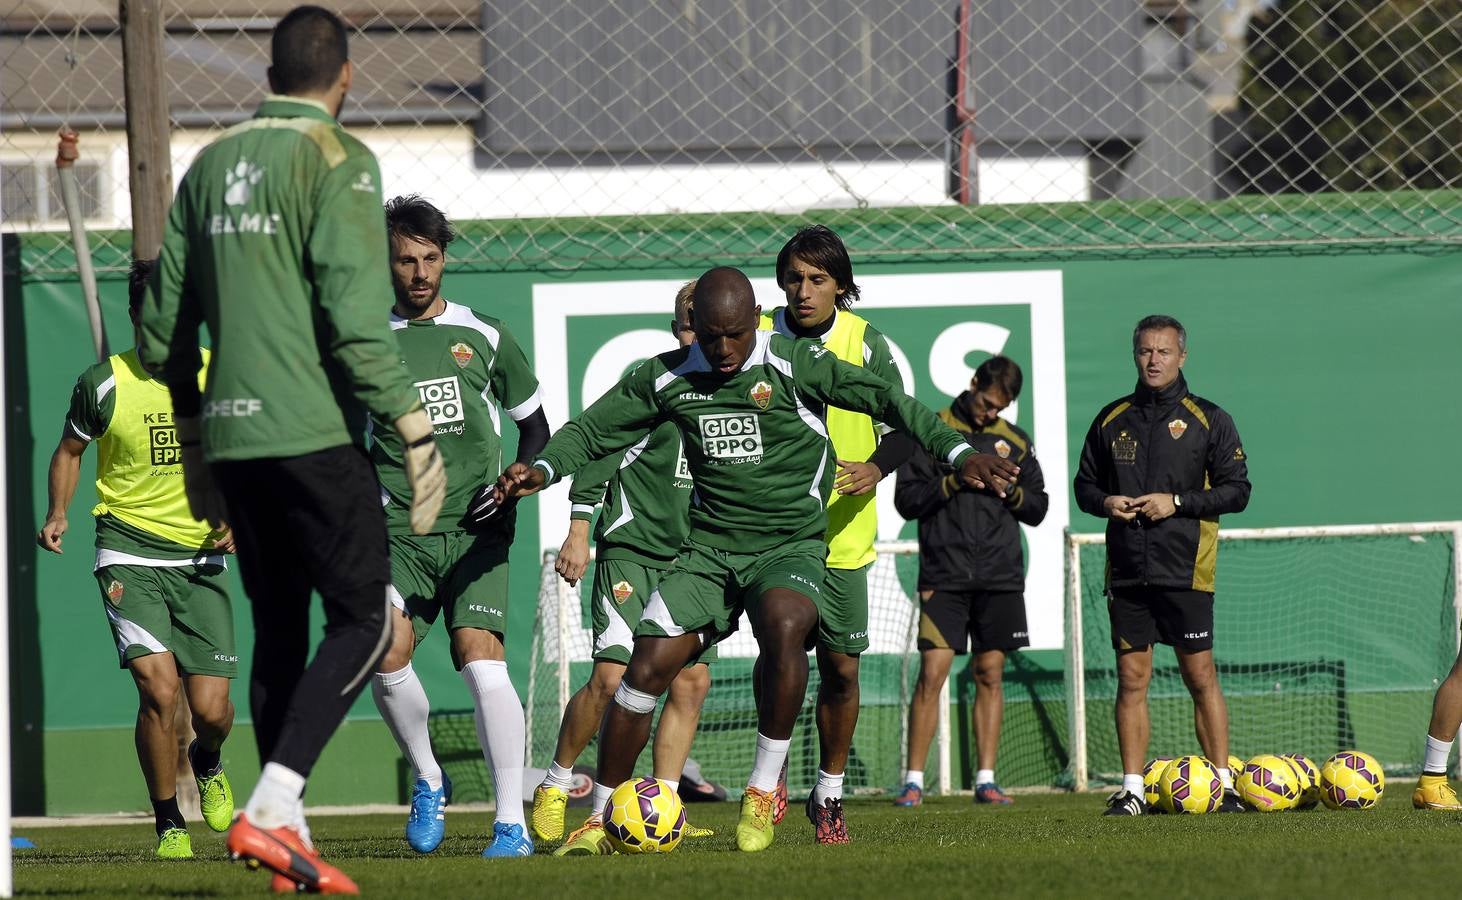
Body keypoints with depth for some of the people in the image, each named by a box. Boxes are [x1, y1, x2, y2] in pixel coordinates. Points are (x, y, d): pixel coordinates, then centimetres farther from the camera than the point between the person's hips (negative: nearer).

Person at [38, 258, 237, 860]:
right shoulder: (104, 384, -6)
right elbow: (69, 450, 12)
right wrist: (57, 513, 1)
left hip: (200, 556, 2)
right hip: (129, 550, -2)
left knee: (211, 709, -3)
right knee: (158, 685, -21)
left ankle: (207, 764, 36)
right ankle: (169, 826, -3)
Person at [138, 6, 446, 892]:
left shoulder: (212, 165, 14)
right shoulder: (337, 160, -7)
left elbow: (162, 328, 16)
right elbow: (356, 314, -17)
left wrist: (194, 437, 26)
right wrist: (415, 429, -14)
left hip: (231, 431, 7)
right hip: (315, 430, -7)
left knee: (279, 631, 12)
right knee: (363, 621, -3)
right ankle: (271, 810, -17)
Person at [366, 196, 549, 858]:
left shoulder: (483, 338, 8)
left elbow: (534, 425, 17)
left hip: (475, 529, -1)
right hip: (400, 531, 1)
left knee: (479, 654, -19)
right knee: (386, 653, -21)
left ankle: (512, 824, -17)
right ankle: (428, 781, 7)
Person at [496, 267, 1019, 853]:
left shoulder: (795, 366, -9)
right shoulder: (667, 378, 3)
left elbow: (882, 399, -15)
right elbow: (591, 431, 10)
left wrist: (956, 451, -27)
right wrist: (543, 469, -10)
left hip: (792, 546, -3)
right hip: (709, 550, 3)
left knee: (784, 627, -35)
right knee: (646, 667, -11)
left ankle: (763, 791, -20)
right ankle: (603, 818, 7)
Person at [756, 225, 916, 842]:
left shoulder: (863, 340, -2)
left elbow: (905, 423, -5)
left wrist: (876, 468, -24)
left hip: (841, 531, 1)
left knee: (841, 668, 6)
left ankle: (829, 793, 23)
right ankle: (774, 773, 7)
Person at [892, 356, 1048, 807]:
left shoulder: (1016, 441, 13)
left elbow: (1038, 510, 15)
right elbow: (906, 500, -1)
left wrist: (1012, 492, -5)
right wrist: (953, 482, -14)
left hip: (1001, 578, 3)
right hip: (944, 577, -3)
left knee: (990, 675, 3)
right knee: (932, 671, -9)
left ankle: (986, 779, 7)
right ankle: (913, 781, -5)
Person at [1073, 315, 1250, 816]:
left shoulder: (1208, 421, 2)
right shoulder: (1112, 420, 12)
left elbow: (1236, 490, -1)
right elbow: (1085, 483, 19)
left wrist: (1177, 502, -12)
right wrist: (1105, 502, -4)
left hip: (1184, 568, -3)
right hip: (1126, 567, 3)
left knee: (1200, 676, -3)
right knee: (1131, 678, 1)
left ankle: (1224, 785, 2)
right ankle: (1132, 790, 4)